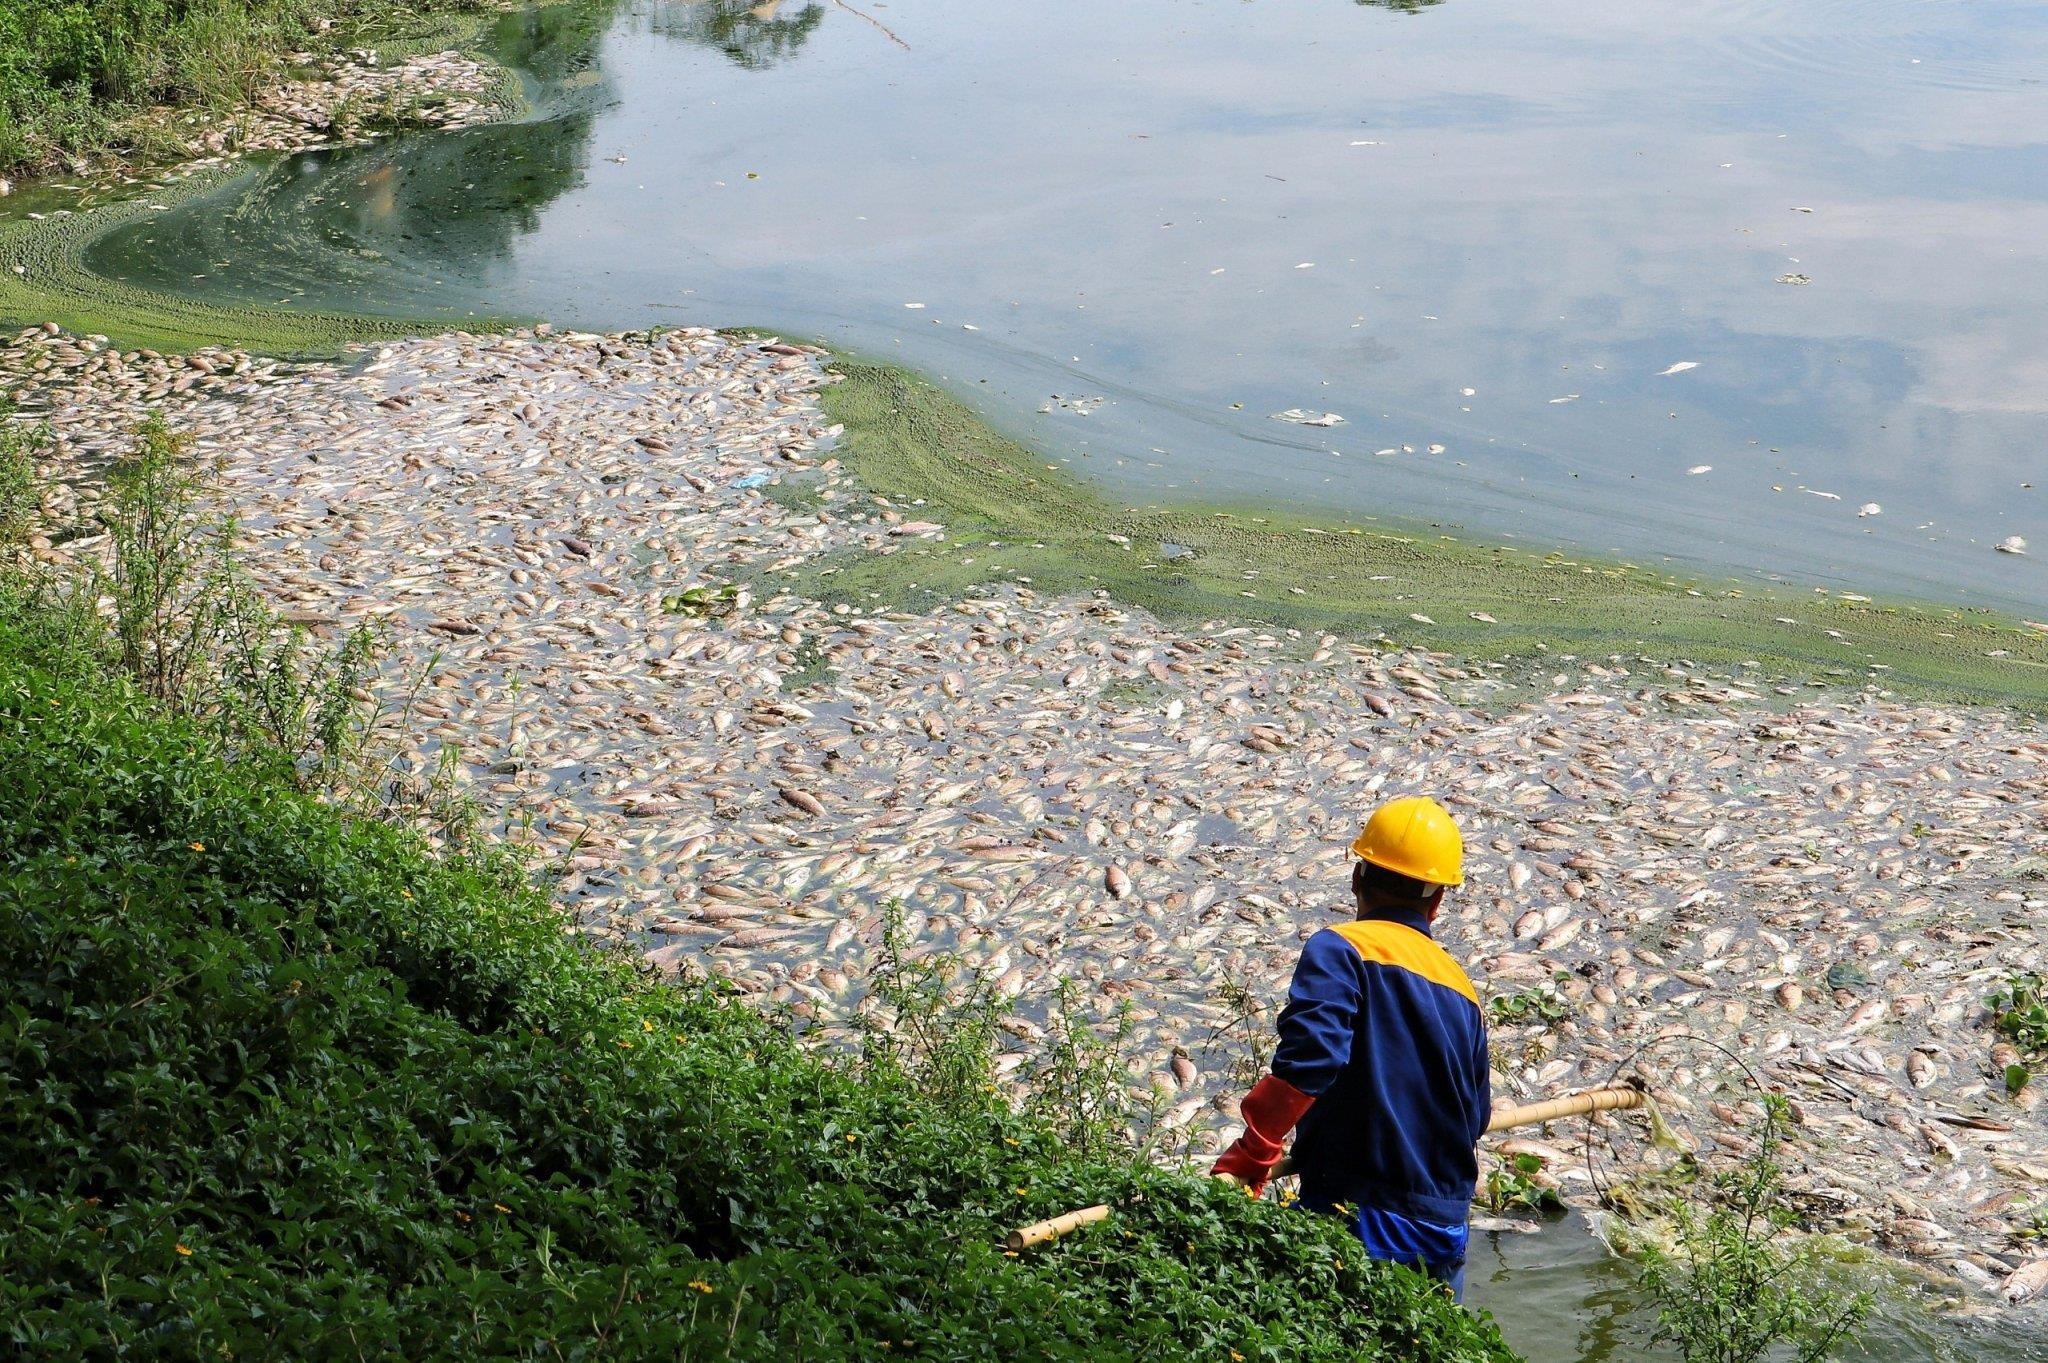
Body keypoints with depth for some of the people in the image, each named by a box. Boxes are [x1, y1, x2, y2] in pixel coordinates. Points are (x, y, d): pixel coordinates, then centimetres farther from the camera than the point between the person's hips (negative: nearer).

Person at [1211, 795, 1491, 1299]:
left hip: (1359, 1219, -7)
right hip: (1446, 1230, 7)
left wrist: (1249, 1157, -14)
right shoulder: (1462, 987, 12)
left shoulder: (1341, 949, -8)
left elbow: (1310, 1056, -23)